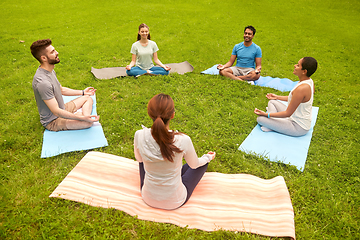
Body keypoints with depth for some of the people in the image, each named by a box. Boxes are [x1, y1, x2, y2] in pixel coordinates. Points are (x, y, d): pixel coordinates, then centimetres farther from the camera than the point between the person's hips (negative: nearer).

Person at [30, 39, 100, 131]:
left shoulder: (50, 70, 3)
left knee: (88, 98, 15)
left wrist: (82, 92, 17)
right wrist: (82, 118, -34)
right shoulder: (43, 82, -31)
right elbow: (56, 112, -31)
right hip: (53, 121, -11)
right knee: (88, 123, -29)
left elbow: (61, 89, 19)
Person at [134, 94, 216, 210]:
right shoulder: (183, 141, -29)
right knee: (203, 162, 17)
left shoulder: (139, 136, -22)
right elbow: (194, 165, -6)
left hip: (148, 199, 2)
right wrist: (208, 157, 16)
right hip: (175, 202, -1)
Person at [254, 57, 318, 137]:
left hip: (298, 128, -10)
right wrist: (277, 97, 21)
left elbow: (287, 113, -25)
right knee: (272, 102, 18)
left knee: (260, 119, -18)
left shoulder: (301, 89, -31)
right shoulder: (309, 81, -1)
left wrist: (266, 114, -19)